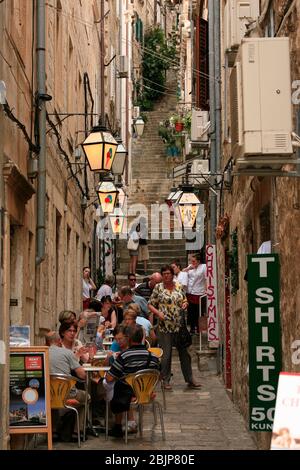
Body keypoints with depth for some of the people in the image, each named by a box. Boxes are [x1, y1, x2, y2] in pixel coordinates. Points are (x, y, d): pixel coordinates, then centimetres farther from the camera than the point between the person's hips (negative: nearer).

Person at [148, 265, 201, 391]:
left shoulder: (179, 287, 8)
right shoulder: (158, 288, -1)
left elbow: (185, 301, 20)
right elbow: (150, 305, 1)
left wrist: (185, 304, -3)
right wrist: (158, 313, -16)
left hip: (179, 326, 3)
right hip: (165, 327, -3)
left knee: (184, 353, 6)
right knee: (166, 354, 1)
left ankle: (190, 380, 14)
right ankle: (166, 381, 13)